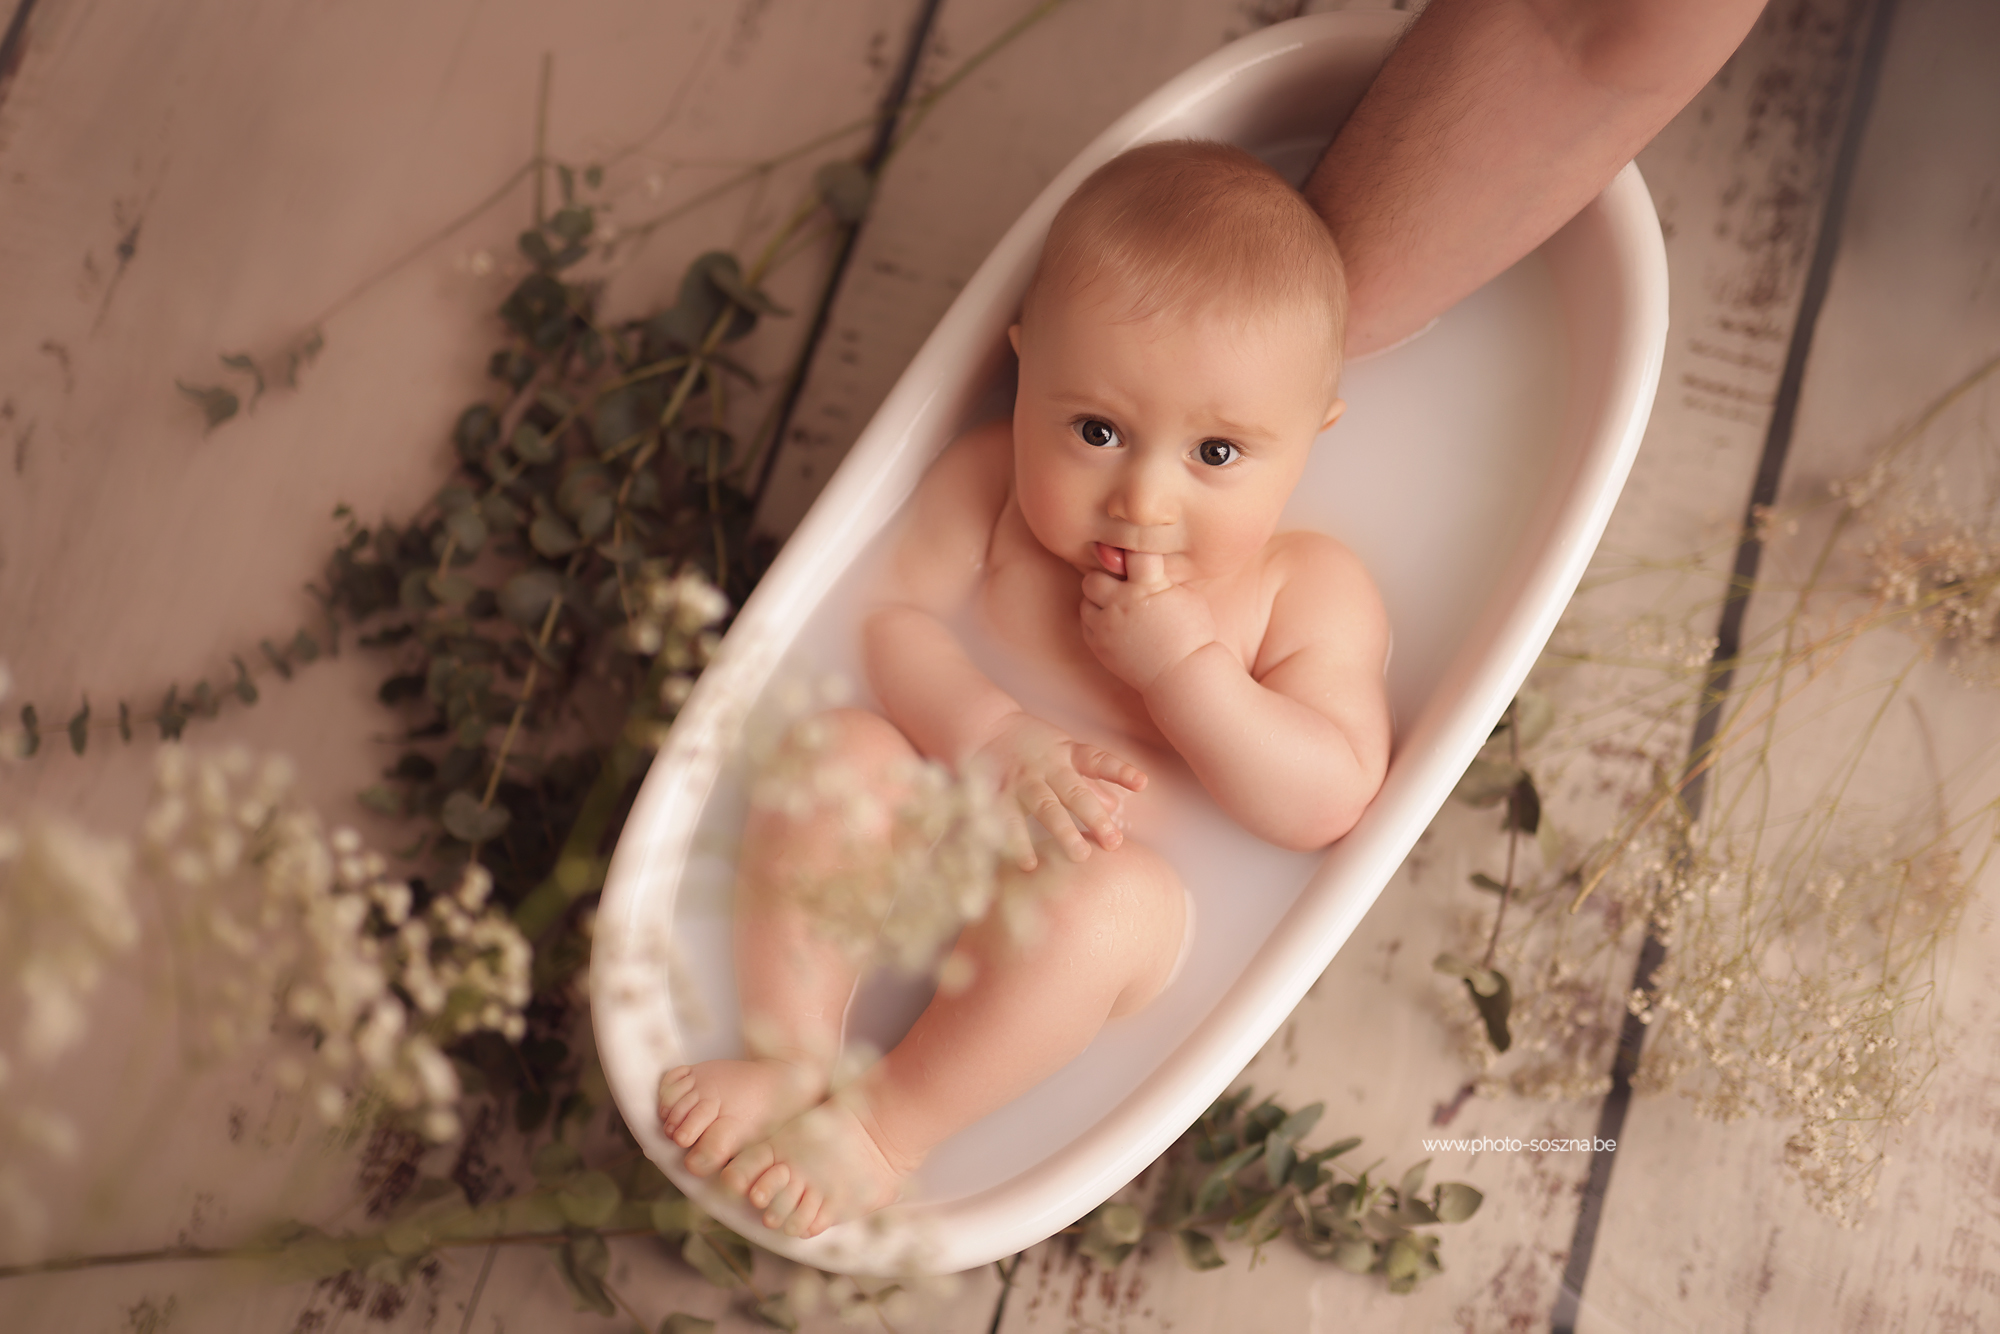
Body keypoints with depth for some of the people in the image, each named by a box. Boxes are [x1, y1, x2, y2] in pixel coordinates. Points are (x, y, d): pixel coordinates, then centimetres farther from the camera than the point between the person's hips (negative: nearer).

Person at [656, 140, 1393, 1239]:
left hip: (1110, 887, -2)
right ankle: (789, 1058, -16)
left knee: (1105, 903, -35)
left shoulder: (1313, 591, -7)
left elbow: (1330, 804, -13)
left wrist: (1183, 665, -23)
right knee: (839, 752, -26)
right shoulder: (993, 479, -2)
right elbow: (882, 614, -7)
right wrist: (983, 731, -25)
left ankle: (887, 1125, -18)